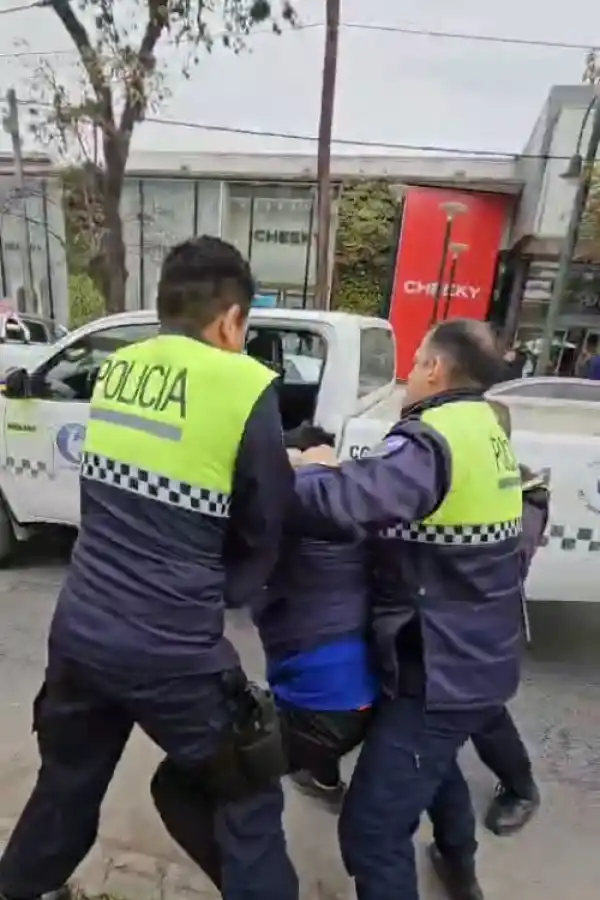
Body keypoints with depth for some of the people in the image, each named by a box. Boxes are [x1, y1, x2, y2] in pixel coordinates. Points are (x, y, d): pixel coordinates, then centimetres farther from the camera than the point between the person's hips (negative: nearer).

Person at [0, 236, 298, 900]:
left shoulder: (115, 371, 2)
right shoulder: (243, 387, -15)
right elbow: (263, 531, -5)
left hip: (79, 632, 6)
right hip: (172, 654, -6)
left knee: (67, 785, 32)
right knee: (247, 800, 19)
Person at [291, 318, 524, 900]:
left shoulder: (432, 439, -23)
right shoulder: (487, 431, 7)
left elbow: (334, 503, -37)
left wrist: (314, 468, -16)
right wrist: (339, 470, -2)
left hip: (442, 669, -10)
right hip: (483, 658, 10)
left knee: (371, 830, 2)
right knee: (432, 755, 34)